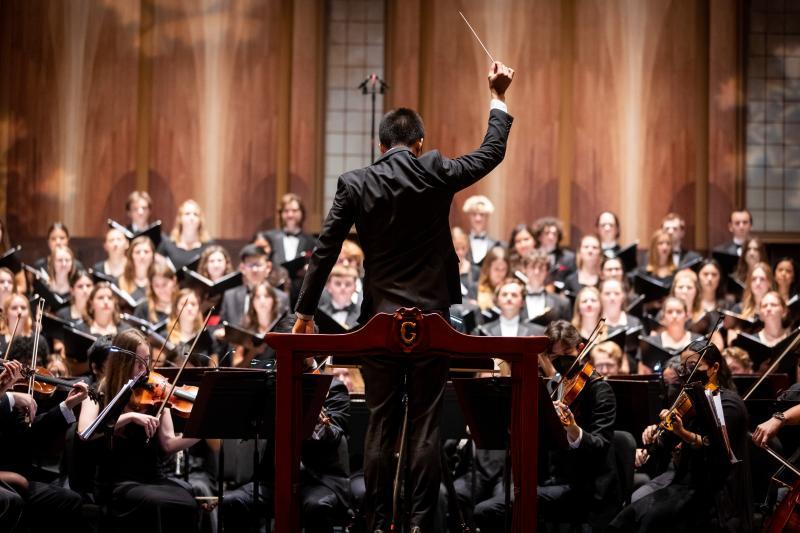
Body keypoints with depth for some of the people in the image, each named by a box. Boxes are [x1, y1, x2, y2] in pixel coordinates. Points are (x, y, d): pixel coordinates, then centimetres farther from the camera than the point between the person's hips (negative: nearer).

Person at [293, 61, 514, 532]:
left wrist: (305, 311, 6)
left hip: (380, 320, 1)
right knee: (426, 425, 2)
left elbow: (326, 251, -2)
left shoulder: (355, 184, -2)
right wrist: (498, 98, 23)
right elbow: (492, 154, 11)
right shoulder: (435, 173, -4)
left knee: (382, 425, 6)